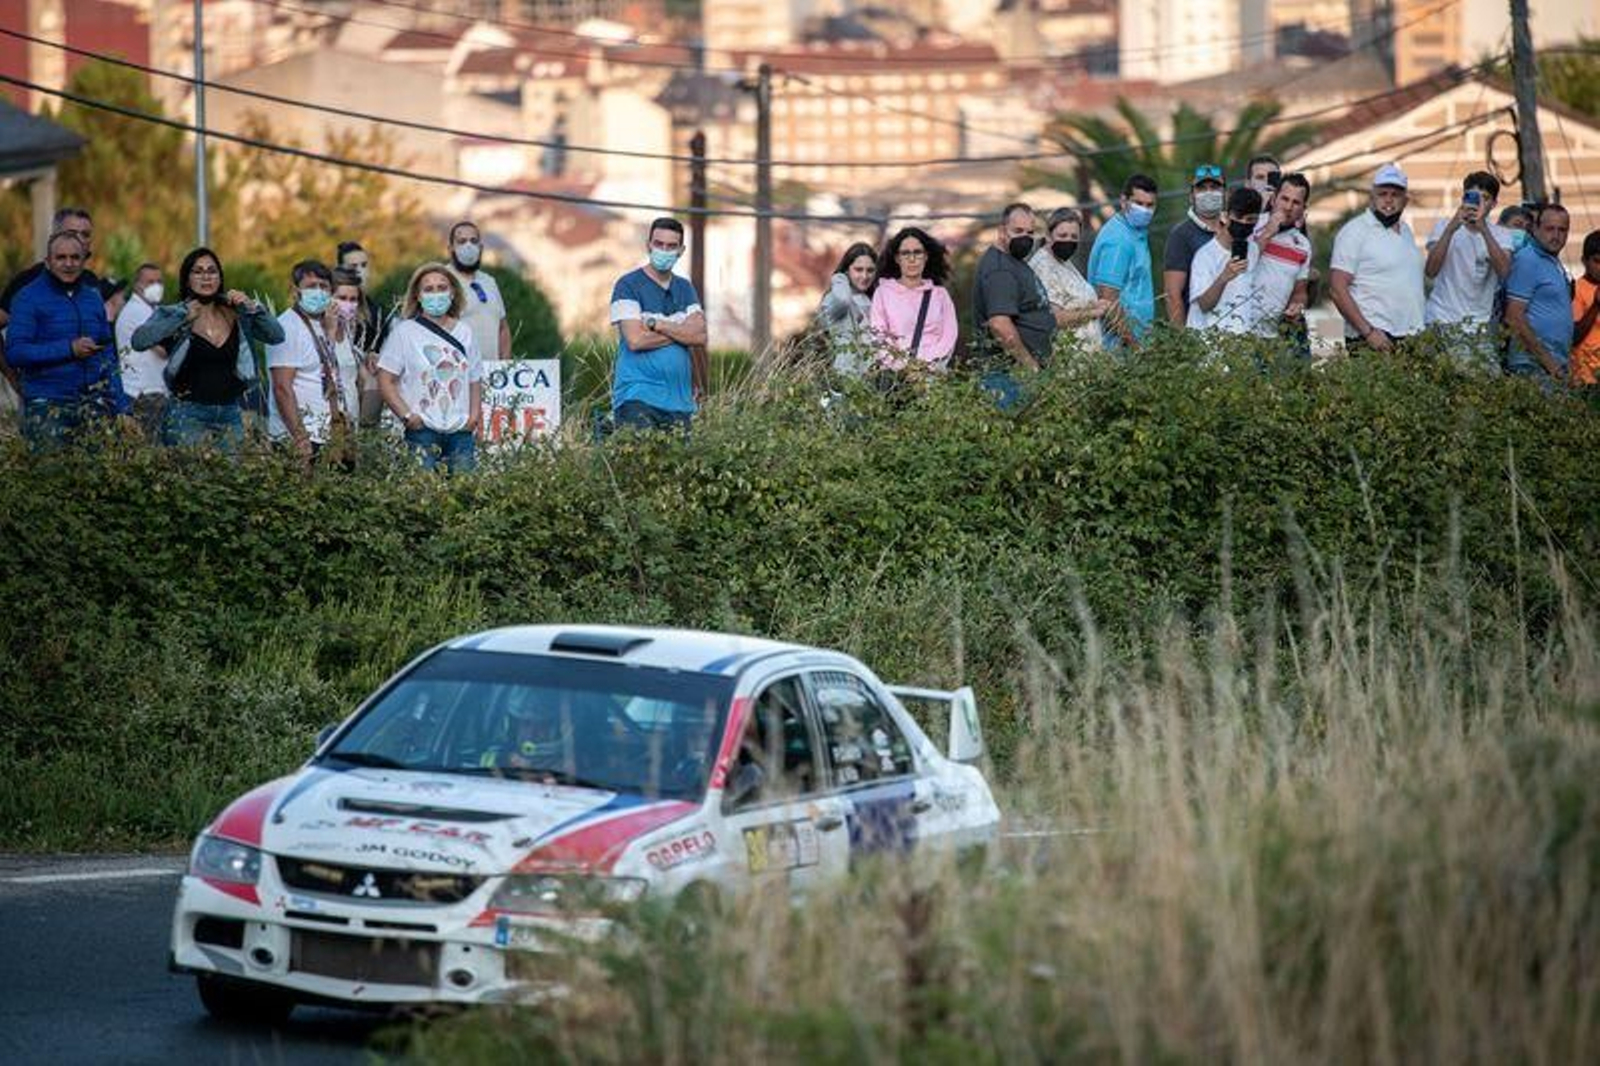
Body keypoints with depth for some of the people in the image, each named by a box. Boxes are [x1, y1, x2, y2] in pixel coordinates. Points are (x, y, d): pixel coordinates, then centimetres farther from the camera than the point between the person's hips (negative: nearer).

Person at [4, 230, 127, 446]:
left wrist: (121, 407, 10)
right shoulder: (28, 297, -2)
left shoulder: (92, 297, 14)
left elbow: (108, 355, 18)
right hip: (47, 404, -4)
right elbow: (14, 352, -12)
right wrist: (69, 349, -17)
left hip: (92, 402, 4)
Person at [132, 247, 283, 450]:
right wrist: (183, 318, -16)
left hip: (230, 416, 3)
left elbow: (277, 336, 4)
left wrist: (252, 308, -10)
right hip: (188, 416, -3)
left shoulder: (236, 316, 11)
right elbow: (138, 341, -13)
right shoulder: (172, 315, 3)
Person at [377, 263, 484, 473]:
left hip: (461, 430, 4)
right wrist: (407, 415, -9)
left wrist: (475, 415, 4)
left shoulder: (464, 331, 13)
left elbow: (475, 379, 19)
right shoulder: (404, 332, 2)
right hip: (423, 430, -4)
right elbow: (385, 380, 0)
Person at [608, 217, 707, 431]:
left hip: (679, 399, 5)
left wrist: (656, 324, -11)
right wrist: (680, 332, -3)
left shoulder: (684, 288, 15)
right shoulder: (628, 286, -2)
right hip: (638, 397, -5)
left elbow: (700, 337, -1)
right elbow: (635, 340, -14)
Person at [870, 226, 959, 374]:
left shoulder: (940, 294, 17)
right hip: (894, 371, -1)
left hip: (932, 371, 1)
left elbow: (949, 336, 8)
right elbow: (877, 336, 3)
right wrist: (903, 365, -12)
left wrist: (926, 364, -9)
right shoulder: (883, 292, 14)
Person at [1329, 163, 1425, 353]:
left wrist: (1418, 332, 13)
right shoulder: (1355, 230, -4)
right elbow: (1337, 288, -10)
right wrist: (1368, 332, -17)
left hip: (1410, 337, 7)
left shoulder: (1406, 231, 19)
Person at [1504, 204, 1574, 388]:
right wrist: (1547, 361, -15)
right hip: (1534, 366, -9)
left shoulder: (1555, 263, 19)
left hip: (1555, 365, 9)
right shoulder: (1527, 260, -9)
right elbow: (1514, 319, -16)